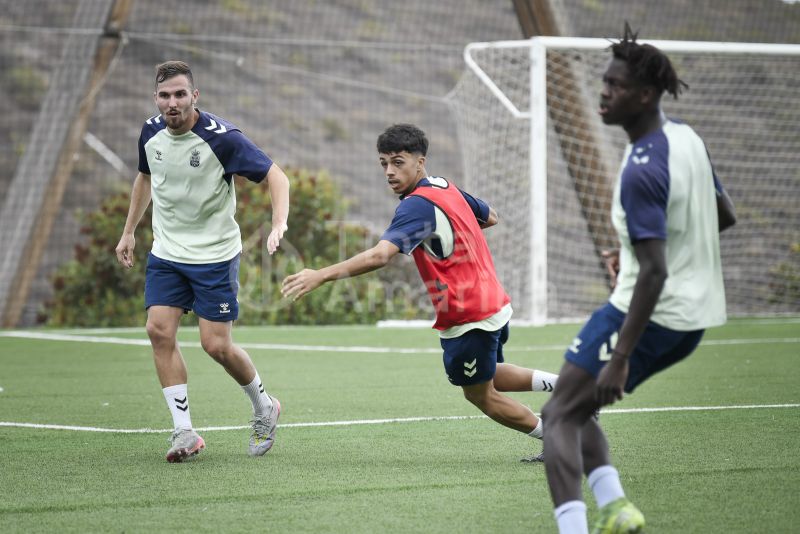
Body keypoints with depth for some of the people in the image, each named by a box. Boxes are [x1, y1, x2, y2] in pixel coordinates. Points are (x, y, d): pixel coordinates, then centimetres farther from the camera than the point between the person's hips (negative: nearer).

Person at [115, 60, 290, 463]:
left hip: (215, 255, -5)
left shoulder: (221, 137, -19)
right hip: (166, 252, 5)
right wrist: (128, 232, 21)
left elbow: (275, 176, -16)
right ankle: (184, 432, -5)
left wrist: (279, 224, -32)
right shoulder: (151, 133, -2)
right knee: (159, 331, -10)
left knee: (216, 345, -6)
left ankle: (264, 407, 23)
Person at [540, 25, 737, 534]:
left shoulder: (641, 172, -23)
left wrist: (619, 358, -27)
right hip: (694, 318, 9)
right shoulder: (685, 136, 5)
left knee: (559, 417, -3)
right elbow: (724, 216, 18)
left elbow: (654, 272, -27)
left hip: (651, 313, -9)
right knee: (576, 409, 19)